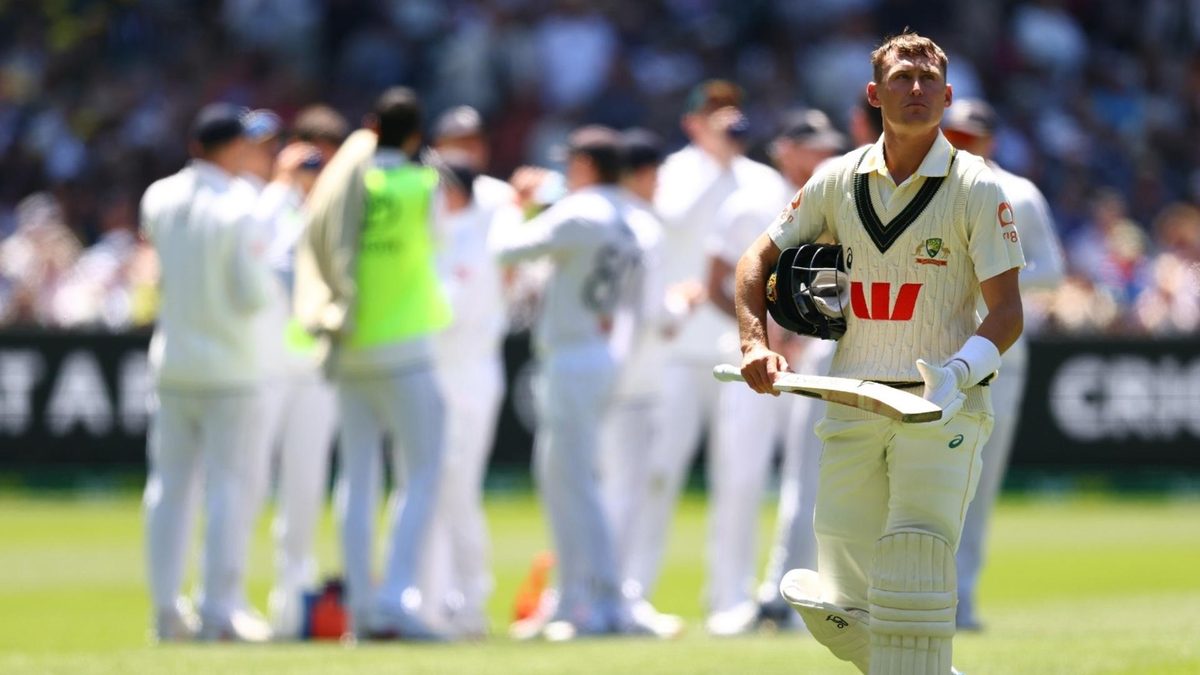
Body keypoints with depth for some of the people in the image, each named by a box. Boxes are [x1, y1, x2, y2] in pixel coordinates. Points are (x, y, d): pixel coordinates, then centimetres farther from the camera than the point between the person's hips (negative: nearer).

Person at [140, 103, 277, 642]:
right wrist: (266, 270, 5)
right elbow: (253, 295, -17)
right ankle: (221, 608, -4)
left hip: (172, 367, 5)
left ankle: (166, 608, 11)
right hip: (228, 369, -5)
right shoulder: (237, 208, -15)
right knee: (231, 485, -1)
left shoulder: (159, 198, 0)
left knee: (170, 485, 10)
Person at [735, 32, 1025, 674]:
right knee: (841, 608, 2)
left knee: (913, 578, -18)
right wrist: (756, 343, -3)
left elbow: (1007, 311, -6)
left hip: (943, 408, -4)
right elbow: (758, 260, 15)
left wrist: (959, 372, -24)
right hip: (851, 405, 4)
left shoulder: (977, 189, -3)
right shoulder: (838, 180, 7)